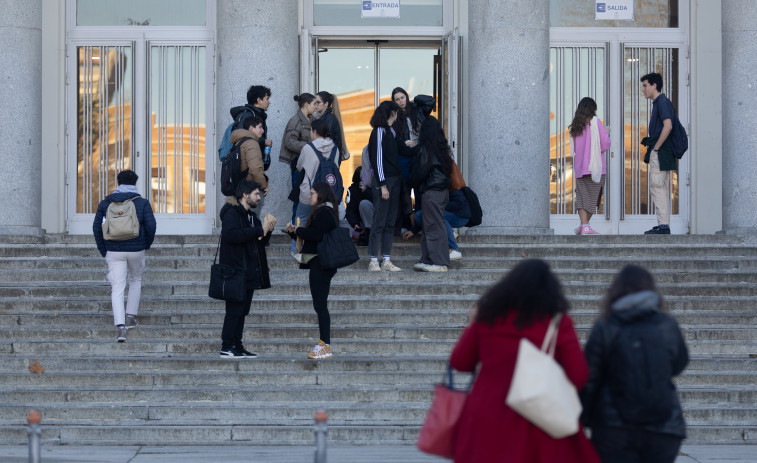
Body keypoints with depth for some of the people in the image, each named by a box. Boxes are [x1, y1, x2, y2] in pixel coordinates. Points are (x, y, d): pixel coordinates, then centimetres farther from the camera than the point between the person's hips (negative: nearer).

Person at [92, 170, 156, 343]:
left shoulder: (105, 203, 5)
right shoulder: (142, 203, 0)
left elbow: (97, 227, 2)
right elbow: (151, 225, -8)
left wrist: (103, 250, 11)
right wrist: (147, 244, 8)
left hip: (114, 252, 0)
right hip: (136, 250, 0)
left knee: (117, 289, -1)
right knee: (135, 280, 24)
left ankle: (120, 326, -15)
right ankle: (131, 317, 24)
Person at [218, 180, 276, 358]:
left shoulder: (250, 215, 21)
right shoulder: (231, 213, -8)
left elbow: (260, 241, 25)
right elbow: (231, 234, -26)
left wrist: (267, 230, 4)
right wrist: (259, 230, -21)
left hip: (249, 273, 9)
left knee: (241, 311, 10)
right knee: (234, 310, -9)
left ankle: (237, 346, 13)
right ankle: (227, 348, -7)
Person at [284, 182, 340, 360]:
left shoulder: (324, 212, -12)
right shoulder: (322, 211, 20)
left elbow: (315, 234, -24)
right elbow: (310, 234, 21)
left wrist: (297, 230, -9)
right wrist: (293, 231, 7)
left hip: (320, 263, -11)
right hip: (319, 264, 11)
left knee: (320, 305, -10)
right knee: (320, 305, 11)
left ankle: (325, 346, -11)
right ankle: (324, 345, 13)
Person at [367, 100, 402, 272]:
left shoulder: (391, 131, 16)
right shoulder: (379, 132, -9)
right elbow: (377, 159, -13)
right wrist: (382, 185, -17)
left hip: (395, 180, 9)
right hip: (383, 180, -9)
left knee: (390, 222, 7)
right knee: (379, 221, -7)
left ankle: (386, 260, 9)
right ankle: (373, 261, -4)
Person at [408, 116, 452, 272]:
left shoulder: (426, 148, -12)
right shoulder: (442, 147, 11)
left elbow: (421, 171, -12)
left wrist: (410, 182, 6)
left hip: (431, 192, -8)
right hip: (443, 190, 8)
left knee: (434, 226, -6)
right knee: (429, 226, 13)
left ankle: (440, 263, -7)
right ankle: (428, 260, 14)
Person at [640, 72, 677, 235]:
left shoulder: (662, 102, -12)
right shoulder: (658, 103, 19)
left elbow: (668, 126, -23)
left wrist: (655, 148, -19)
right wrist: (649, 140, 13)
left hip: (660, 154, -10)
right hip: (662, 154, 10)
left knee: (657, 188, -10)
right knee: (662, 189, 10)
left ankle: (663, 226, -12)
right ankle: (664, 225, 12)